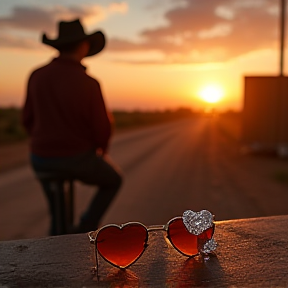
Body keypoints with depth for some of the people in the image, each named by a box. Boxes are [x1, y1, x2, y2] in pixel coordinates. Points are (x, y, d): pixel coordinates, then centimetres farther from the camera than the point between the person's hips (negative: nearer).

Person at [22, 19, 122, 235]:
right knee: (113, 181, 26)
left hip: (42, 157, 4)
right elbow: (102, 129, -13)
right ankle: (85, 230, 16)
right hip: (78, 159, -4)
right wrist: (102, 149, 11)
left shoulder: (37, 76, -4)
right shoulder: (89, 84, -19)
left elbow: (29, 119, 7)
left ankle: (59, 225, 41)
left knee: (49, 170, 40)